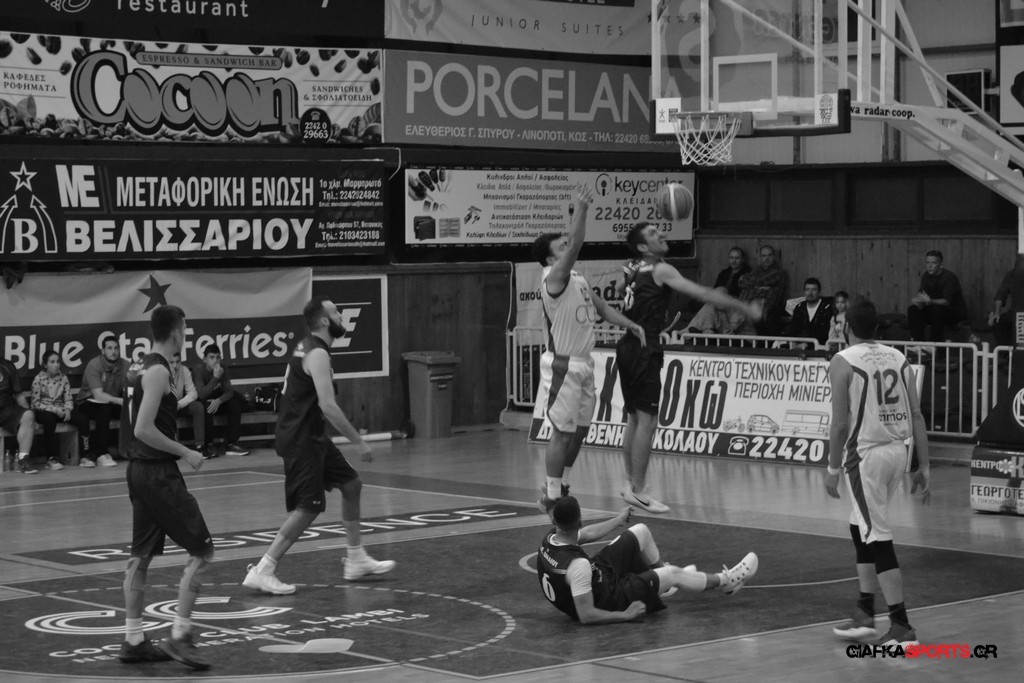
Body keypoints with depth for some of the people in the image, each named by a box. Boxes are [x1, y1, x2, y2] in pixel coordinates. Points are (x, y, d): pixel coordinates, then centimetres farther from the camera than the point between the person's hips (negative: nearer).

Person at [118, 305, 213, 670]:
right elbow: (144, 430, -22)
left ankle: (133, 641, 19)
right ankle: (180, 636, -8)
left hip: (140, 470, 10)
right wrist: (185, 453, -15)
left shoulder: (143, 367, 12)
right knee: (201, 551, -6)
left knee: (141, 556, 14)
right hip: (158, 472, -10)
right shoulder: (159, 371, -16)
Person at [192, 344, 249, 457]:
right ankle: (208, 446, -25)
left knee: (235, 404, -20)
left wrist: (219, 401, -31)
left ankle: (231, 444, -17)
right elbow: (202, 395, -32)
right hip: (201, 404, -5)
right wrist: (216, 377, -36)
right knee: (206, 407, -36)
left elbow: (229, 391, -10)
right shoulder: (198, 370, -21)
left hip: (217, 402, 5)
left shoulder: (223, 368, -6)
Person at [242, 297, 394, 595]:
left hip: (311, 435, 10)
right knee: (309, 507, -8)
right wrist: (358, 442, -23)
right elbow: (328, 406, -27)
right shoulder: (317, 354, -19)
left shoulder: (308, 347, 12)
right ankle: (263, 571, -5)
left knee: (351, 483, 15)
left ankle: (356, 560, 23)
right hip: (300, 439, -10)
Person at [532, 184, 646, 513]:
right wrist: (581, 210, -39)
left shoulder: (577, 278, 12)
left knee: (579, 430, 14)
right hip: (562, 365, -9)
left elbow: (600, 306, 19)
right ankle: (551, 497, 4)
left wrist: (629, 324, 6)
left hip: (583, 363, 9)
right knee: (562, 433, -5)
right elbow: (576, 246, -32)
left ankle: (560, 488, 26)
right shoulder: (554, 277, -16)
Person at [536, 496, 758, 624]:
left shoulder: (550, 538, -17)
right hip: (607, 598, -8)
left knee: (641, 532, 14)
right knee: (675, 574, 6)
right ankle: (725, 582, 34)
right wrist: (626, 615, -24)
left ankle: (663, 583, 41)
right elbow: (585, 616, -36)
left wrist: (619, 520, 19)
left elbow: (588, 534, 4)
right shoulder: (577, 564, -40)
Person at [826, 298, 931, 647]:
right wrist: (923, 466, 9)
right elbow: (916, 415, 6)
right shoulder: (898, 358, 10)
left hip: (866, 453, -7)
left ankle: (902, 627, -6)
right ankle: (865, 613, 25)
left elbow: (840, 423, -11)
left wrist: (833, 468, -2)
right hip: (898, 450, 7)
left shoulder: (843, 362, -7)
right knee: (861, 528, 22)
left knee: (878, 538, -4)